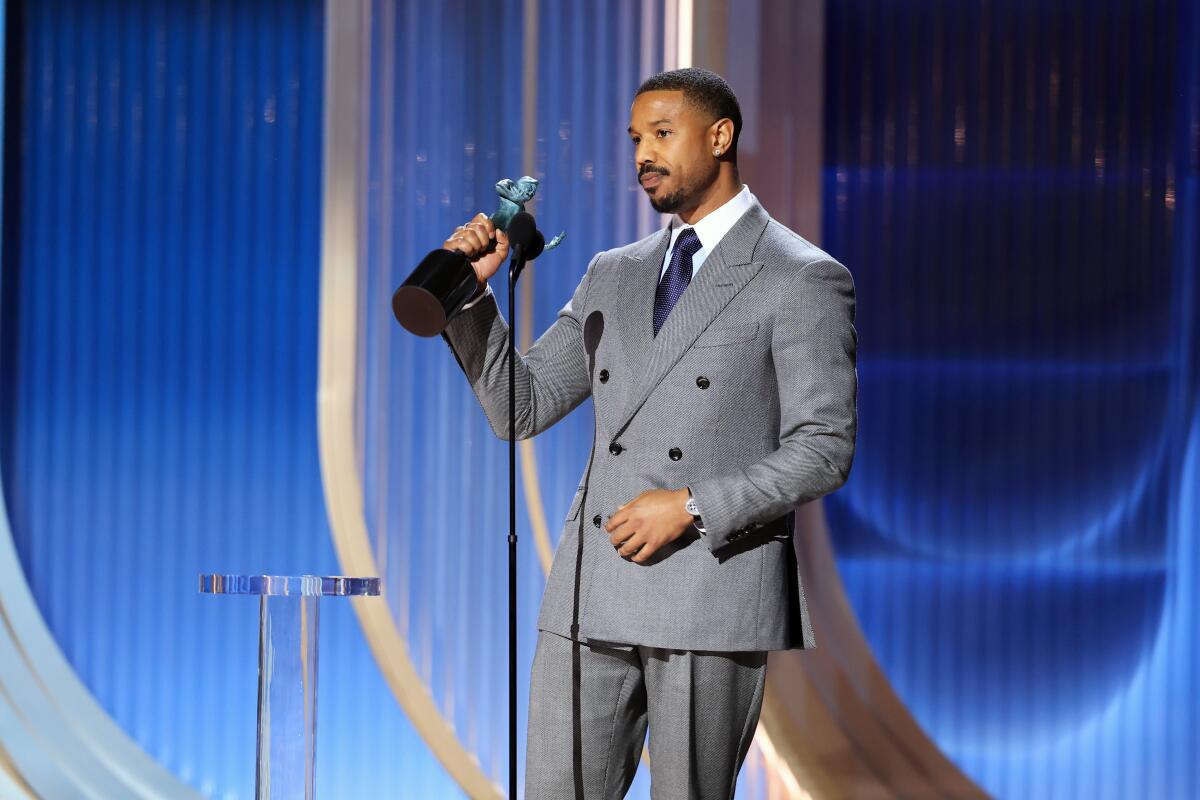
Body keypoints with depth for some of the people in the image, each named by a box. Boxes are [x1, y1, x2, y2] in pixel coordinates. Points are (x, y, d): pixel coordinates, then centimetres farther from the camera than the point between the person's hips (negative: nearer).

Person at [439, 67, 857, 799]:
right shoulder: (614, 275, 16)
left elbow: (824, 449, -8)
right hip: (592, 598, 5)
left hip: (713, 599, -5)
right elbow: (520, 408, 13)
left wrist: (692, 508, -16)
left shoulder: (802, 280, -2)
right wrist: (473, 296, 0)